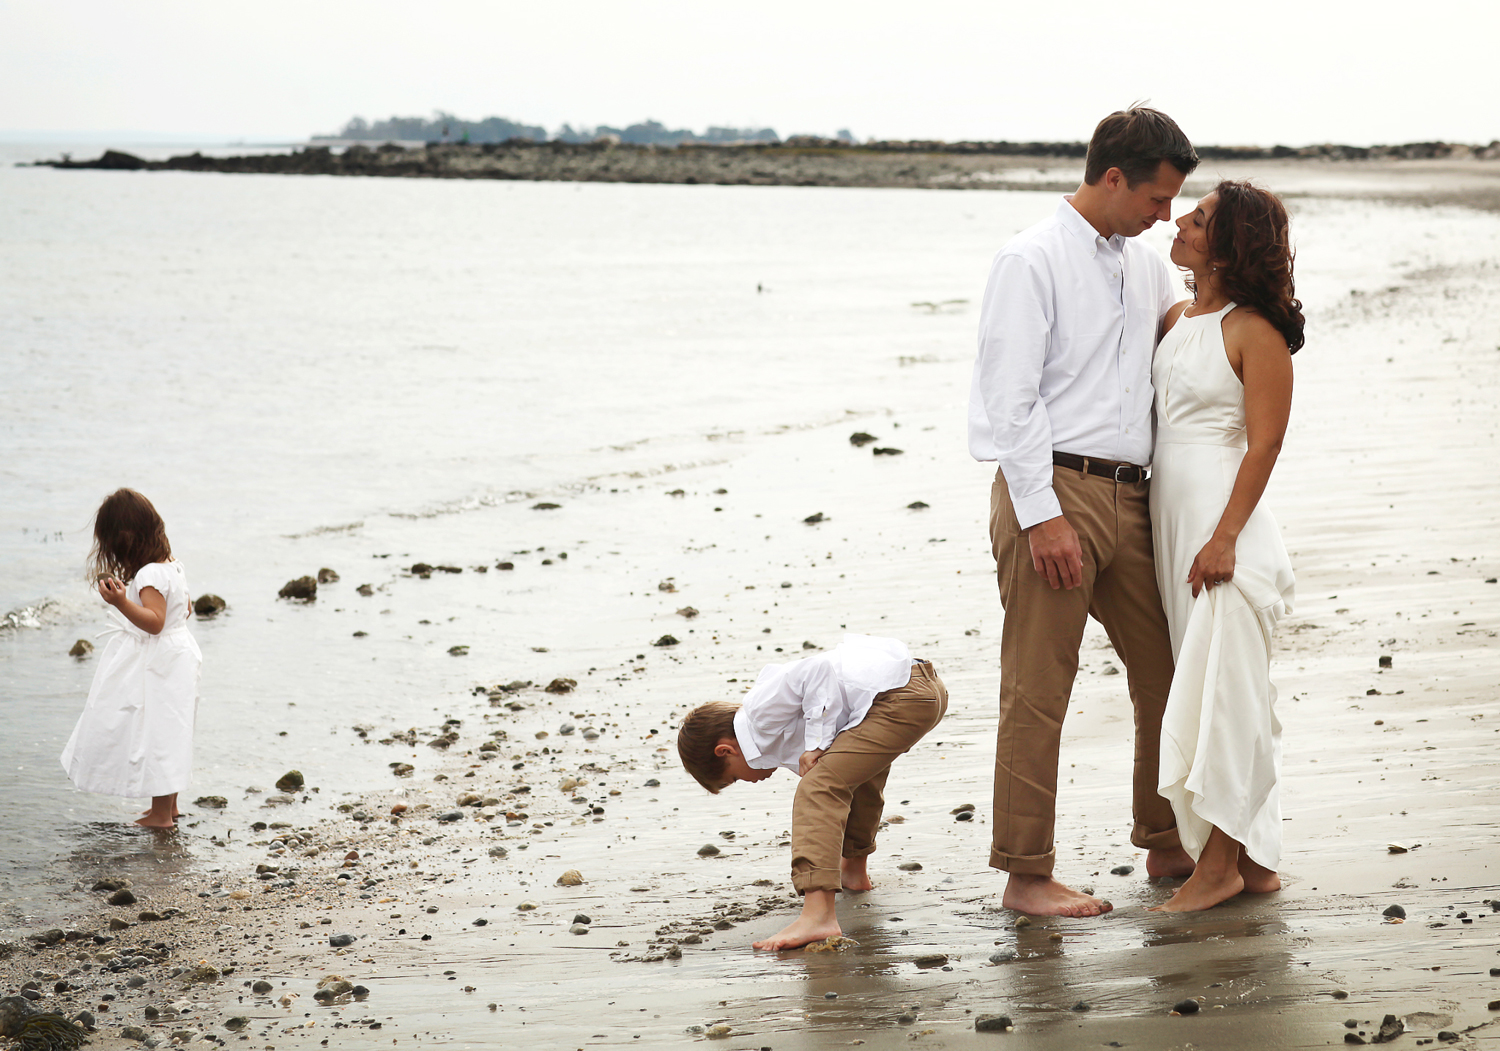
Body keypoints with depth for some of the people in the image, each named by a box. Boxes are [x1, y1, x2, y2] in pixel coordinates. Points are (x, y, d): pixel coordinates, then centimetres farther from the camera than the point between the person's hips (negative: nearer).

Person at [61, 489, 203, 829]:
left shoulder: (149, 576, -23)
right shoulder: (173, 567, 6)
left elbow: (155, 622, -29)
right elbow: (186, 608, 18)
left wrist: (121, 602, -40)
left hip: (155, 667, -10)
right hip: (177, 657, 10)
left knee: (156, 734, -3)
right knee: (167, 733, 18)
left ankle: (161, 814, 3)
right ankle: (169, 805, 28)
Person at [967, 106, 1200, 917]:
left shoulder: (1146, 266, 15)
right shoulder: (1033, 260, -7)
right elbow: (1011, 399, -13)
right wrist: (1043, 516, -18)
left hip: (1127, 497, 8)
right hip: (1053, 490, -8)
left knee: (1167, 671, 12)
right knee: (1037, 691, -4)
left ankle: (1167, 844, 27)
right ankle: (1026, 875, 3)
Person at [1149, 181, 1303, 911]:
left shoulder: (1254, 331, -11)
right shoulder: (1175, 319, 12)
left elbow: (1264, 444, -14)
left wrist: (1225, 538, -20)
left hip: (1222, 520, -8)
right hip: (1170, 517, 8)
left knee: (1219, 690, -6)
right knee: (1222, 695, 11)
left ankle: (1221, 863, 2)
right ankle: (1255, 860, 18)